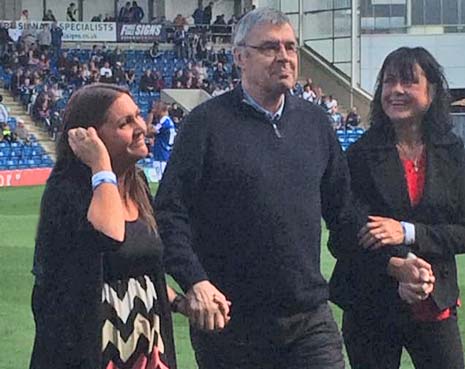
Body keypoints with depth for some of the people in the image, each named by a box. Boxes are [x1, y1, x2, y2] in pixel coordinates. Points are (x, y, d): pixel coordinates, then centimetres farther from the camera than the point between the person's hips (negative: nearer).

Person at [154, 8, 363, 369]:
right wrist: (193, 281, -19)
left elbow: (342, 209, 17)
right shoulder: (207, 122, -5)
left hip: (310, 317, 4)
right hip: (228, 320, -3)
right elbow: (170, 212, -8)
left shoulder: (315, 122, 11)